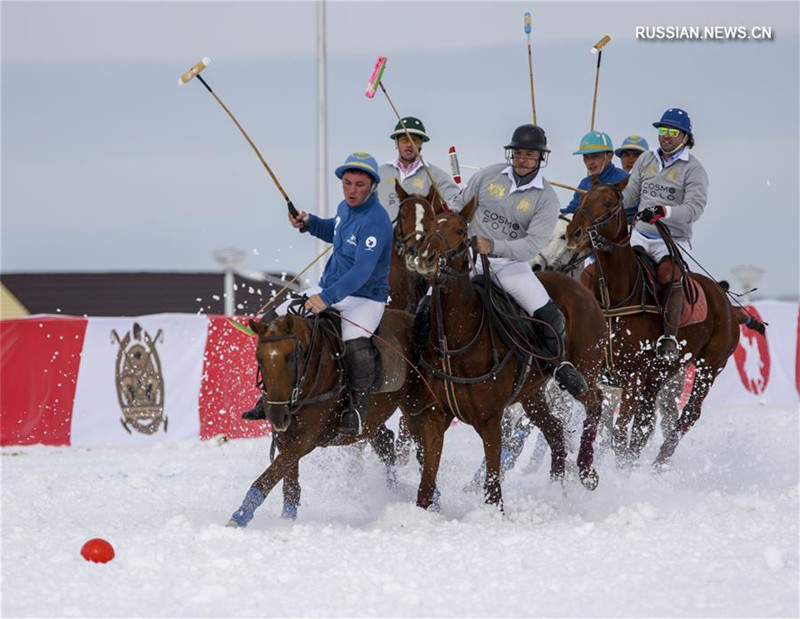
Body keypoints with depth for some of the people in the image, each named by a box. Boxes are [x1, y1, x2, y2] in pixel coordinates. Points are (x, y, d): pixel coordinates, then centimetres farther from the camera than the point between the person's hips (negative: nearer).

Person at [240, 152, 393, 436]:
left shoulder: (375, 222, -23)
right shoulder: (346, 208, 5)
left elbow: (362, 271, -33)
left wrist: (328, 298, -43)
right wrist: (308, 223, 9)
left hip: (365, 298, -9)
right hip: (328, 289, 9)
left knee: (354, 341, -38)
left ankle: (358, 408, -20)